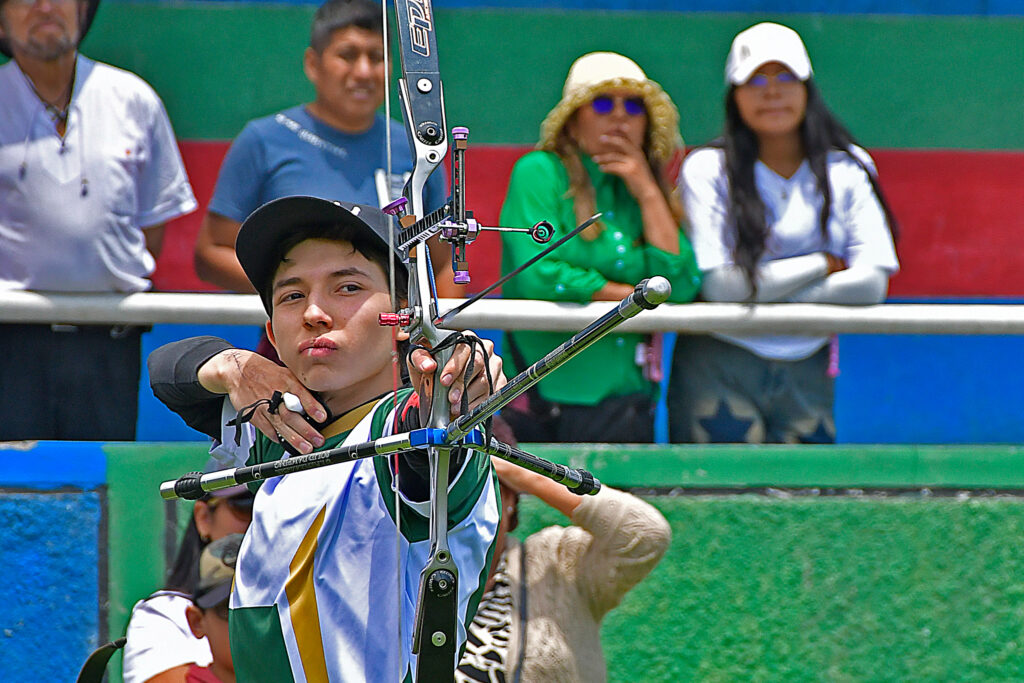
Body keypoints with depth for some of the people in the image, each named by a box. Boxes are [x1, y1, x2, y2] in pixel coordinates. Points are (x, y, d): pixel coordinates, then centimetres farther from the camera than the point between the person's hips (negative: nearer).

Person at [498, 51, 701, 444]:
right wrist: (636, 297, -1)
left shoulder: (645, 189, 16)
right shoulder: (538, 173, 2)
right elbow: (536, 275, -11)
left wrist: (648, 193, 0)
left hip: (627, 394, 4)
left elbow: (681, 286, 2)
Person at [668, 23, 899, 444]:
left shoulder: (848, 169, 4)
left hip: (806, 374, 2)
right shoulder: (707, 169, -2)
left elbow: (871, 283, -6)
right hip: (718, 372, -2)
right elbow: (718, 284, -13)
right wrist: (823, 264, -6)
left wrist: (762, 291, -10)